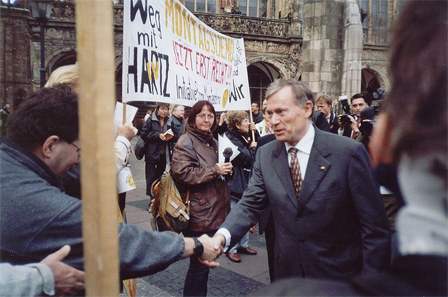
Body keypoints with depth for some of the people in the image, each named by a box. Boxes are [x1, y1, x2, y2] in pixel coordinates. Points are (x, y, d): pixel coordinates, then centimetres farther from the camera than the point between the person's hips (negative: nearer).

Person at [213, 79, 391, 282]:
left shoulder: (348, 152, -16)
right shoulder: (265, 155, -2)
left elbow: (375, 227, -13)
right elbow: (250, 205, -3)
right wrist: (224, 234, -23)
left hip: (339, 278, -3)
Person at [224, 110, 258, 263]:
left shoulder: (245, 136, 12)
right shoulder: (232, 139, -16)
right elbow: (247, 157, -22)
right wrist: (252, 147, -4)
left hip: (246, 181, 9)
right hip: (235, 183, -9)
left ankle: (243, 244, 29)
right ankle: (231, 249, 12)